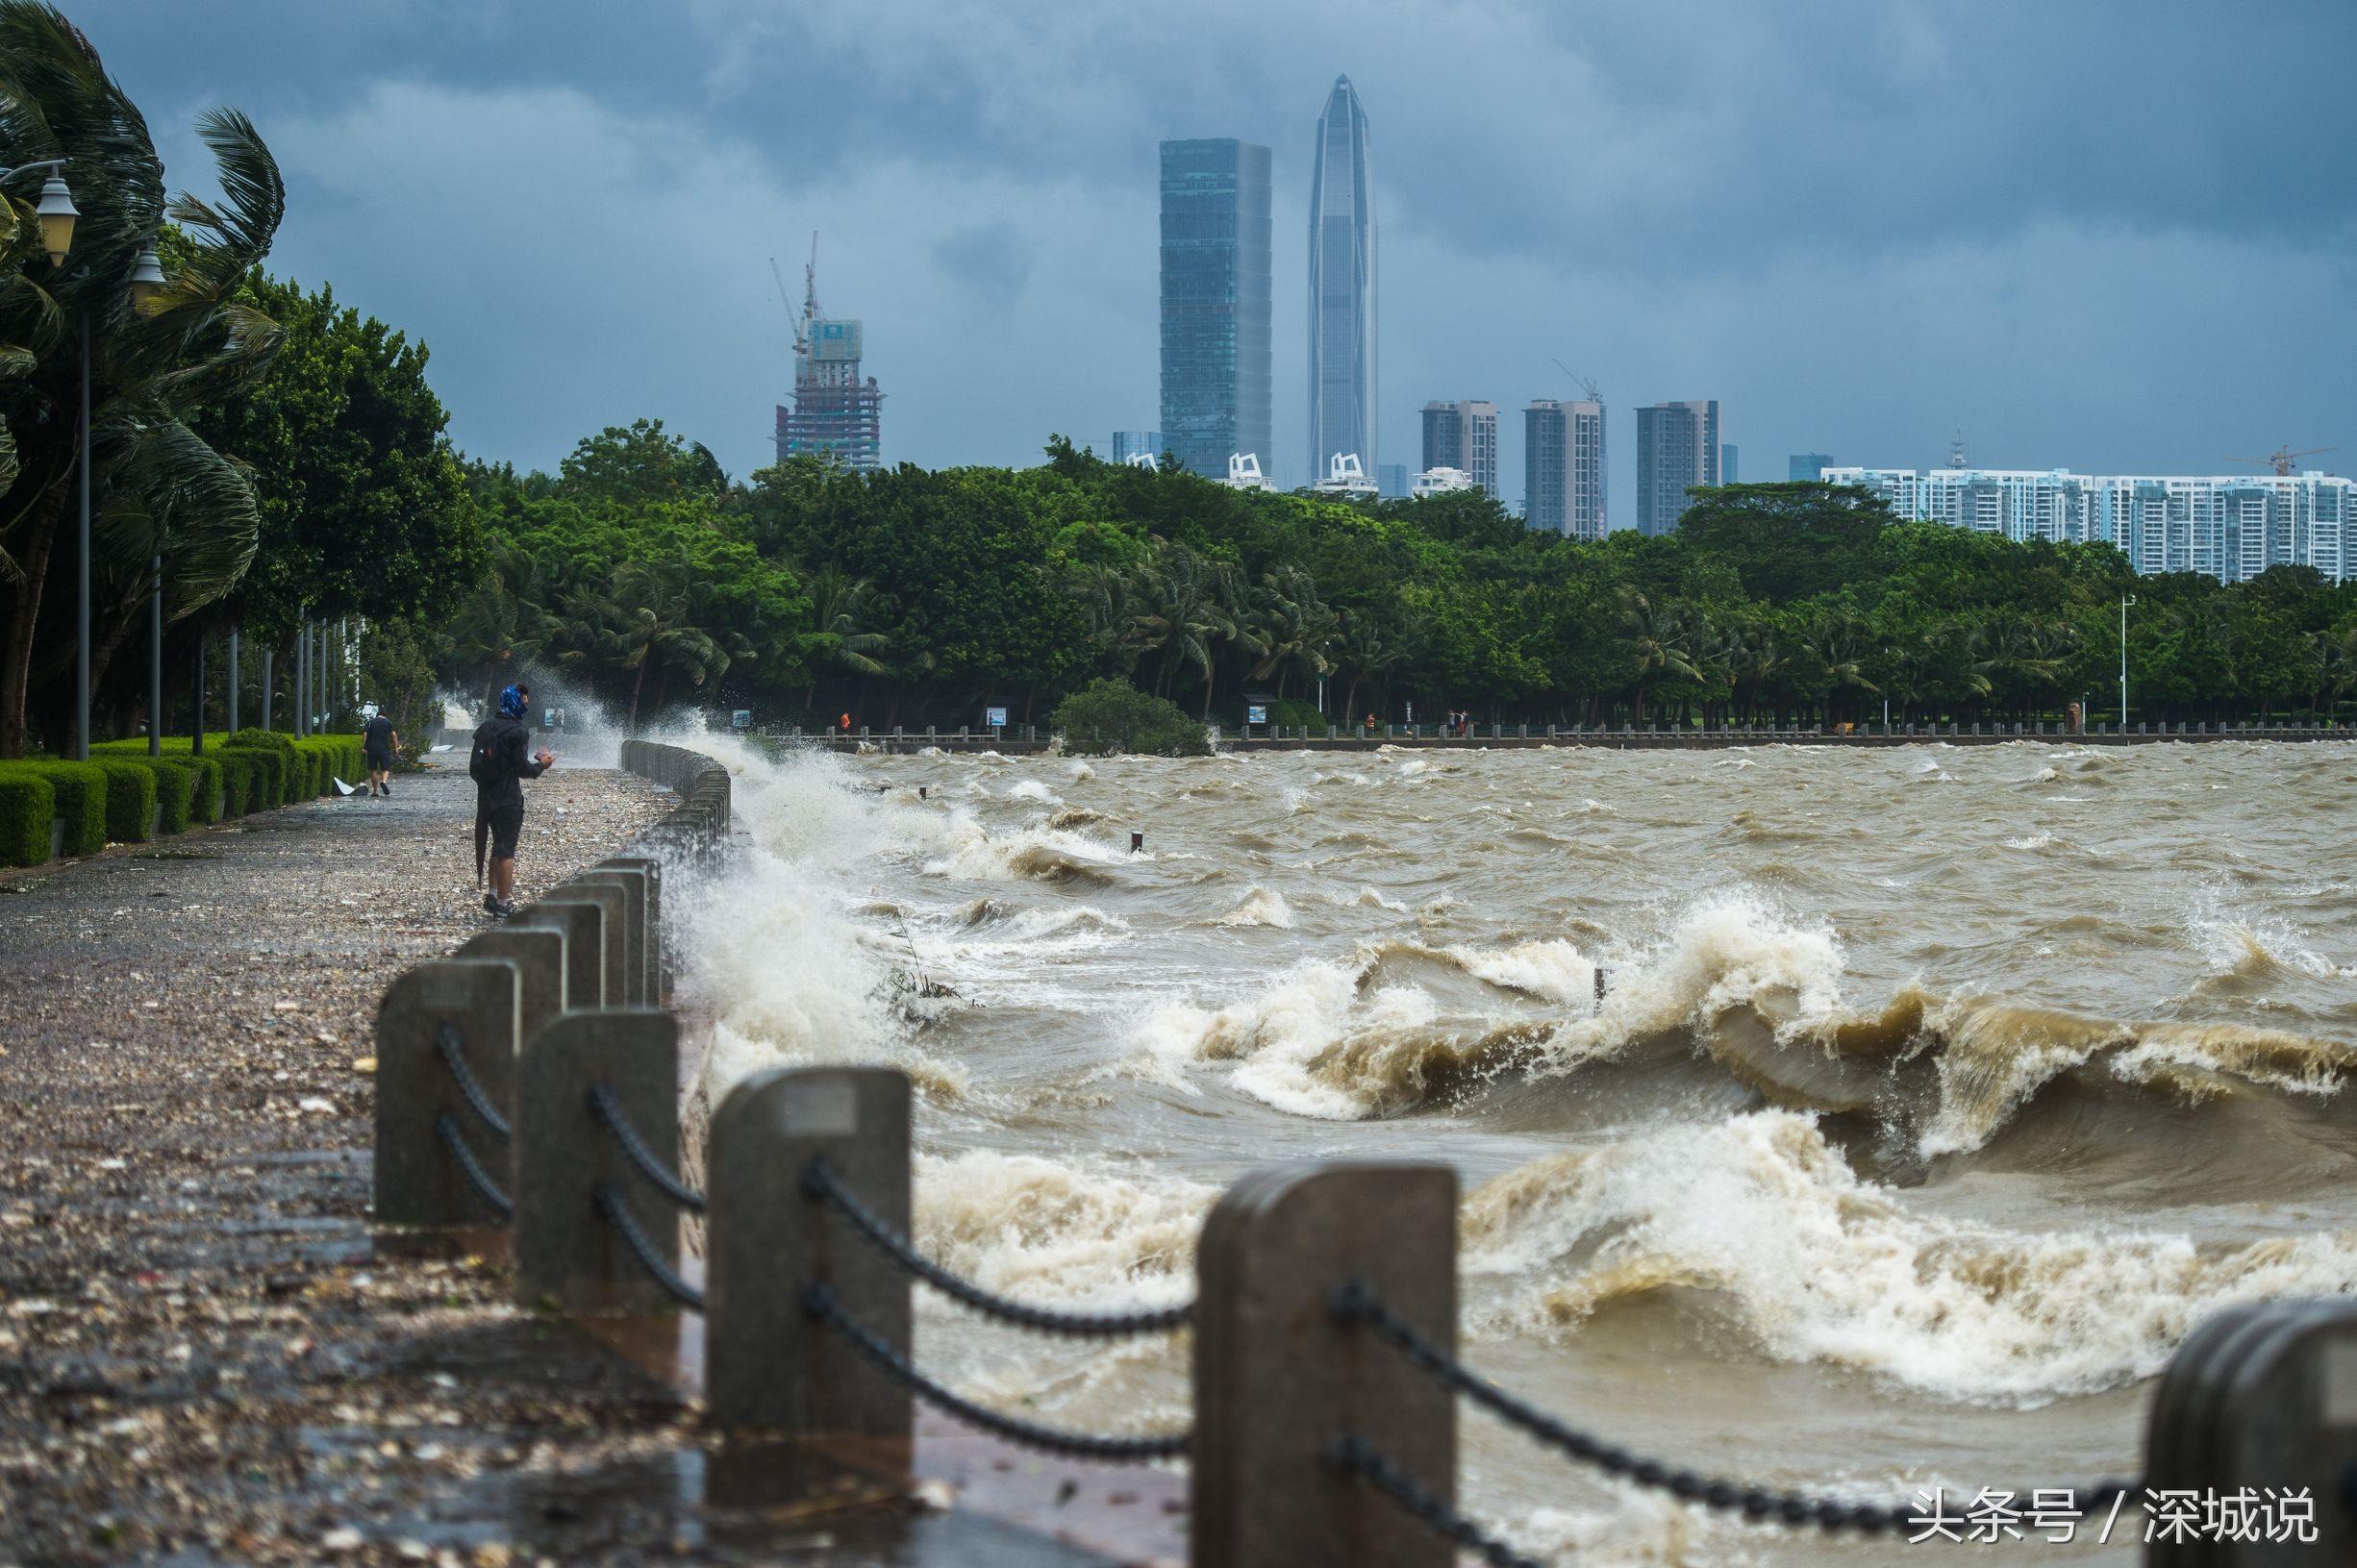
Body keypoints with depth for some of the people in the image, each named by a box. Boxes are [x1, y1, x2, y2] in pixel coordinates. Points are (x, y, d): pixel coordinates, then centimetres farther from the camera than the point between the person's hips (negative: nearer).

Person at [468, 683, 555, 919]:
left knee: (499, 846, 20)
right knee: (506, 850, -3)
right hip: (507, 799, -7)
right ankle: (503, 904, -2)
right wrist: (541, 765, 4)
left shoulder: (485, 727, 9)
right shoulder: (516, 731, -14)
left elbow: (475, 765, 12)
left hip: (486, 797, 7)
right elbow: (522, 768, -15)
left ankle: (493, 897, 24)